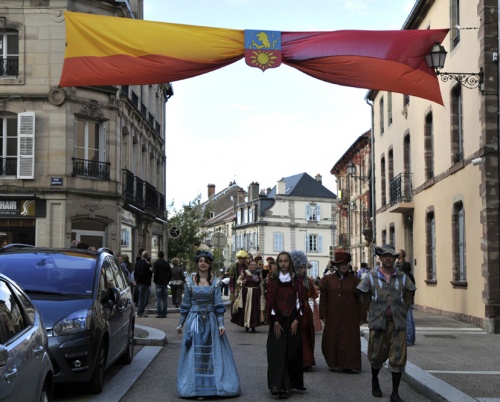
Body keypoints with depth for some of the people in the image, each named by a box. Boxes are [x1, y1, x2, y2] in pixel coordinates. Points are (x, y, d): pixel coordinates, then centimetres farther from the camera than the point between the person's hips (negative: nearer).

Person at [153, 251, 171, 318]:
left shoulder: (155, 263, -6)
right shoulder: (167, 263, 5)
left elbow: (154, 273, -13)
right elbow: (170, 274, 4)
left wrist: (155, 280, 3)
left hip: (158, 283, -3)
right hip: (165, 283, 3)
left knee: (159, 299, -2)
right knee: (165, 299, 7)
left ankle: (159, 313, -6)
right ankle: (164, 313, 7)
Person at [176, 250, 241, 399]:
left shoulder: (215, 282, 1)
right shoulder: (190, 281, 3)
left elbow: (218, 305, 0)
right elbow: (186, 304, 8)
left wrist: (221, 324, -6)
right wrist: (180, 323, 9)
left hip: (211, 321, 0)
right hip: (194, 320, 0)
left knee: (213, 353, 2)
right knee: (195, 354, 1)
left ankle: (213, 384, 13)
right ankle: (197, 387, 8)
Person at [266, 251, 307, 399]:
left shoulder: (296, 280, 5)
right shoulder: (273, 279, 3)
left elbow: (300, 300, 2)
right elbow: (271, 301, -1)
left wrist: (296, 320, -7)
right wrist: (275, 322, -8)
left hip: (293, 320, 1)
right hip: (278, 320, -1)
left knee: (293, 352, 2)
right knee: (278, 352, -5)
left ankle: (293, 383, 15)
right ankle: (281, 386, -6)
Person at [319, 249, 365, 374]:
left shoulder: (354, 280, 2)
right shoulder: (328, 279, 3)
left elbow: (360, 299, 3)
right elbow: (323, 299, 5)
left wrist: (361, 317, 0)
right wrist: (323, 315, 2)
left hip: (350, 318, -1)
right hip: (333, 318, 1)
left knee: (349, 341, -2)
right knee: (331, 340, 4)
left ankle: (349, 365, 6)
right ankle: (334, 363, 20)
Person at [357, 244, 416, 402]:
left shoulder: (402, 278, 4)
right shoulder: (372, 277, 0)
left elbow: (409, 294, 14)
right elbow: (365, 295, 7)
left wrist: (403, 311, 7)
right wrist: (372, 311, 4)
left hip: (398, 323, 1)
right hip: (378, 322, -1)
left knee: (398, 358, -3)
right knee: (377, 355, 11)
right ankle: (374, 381, 38)